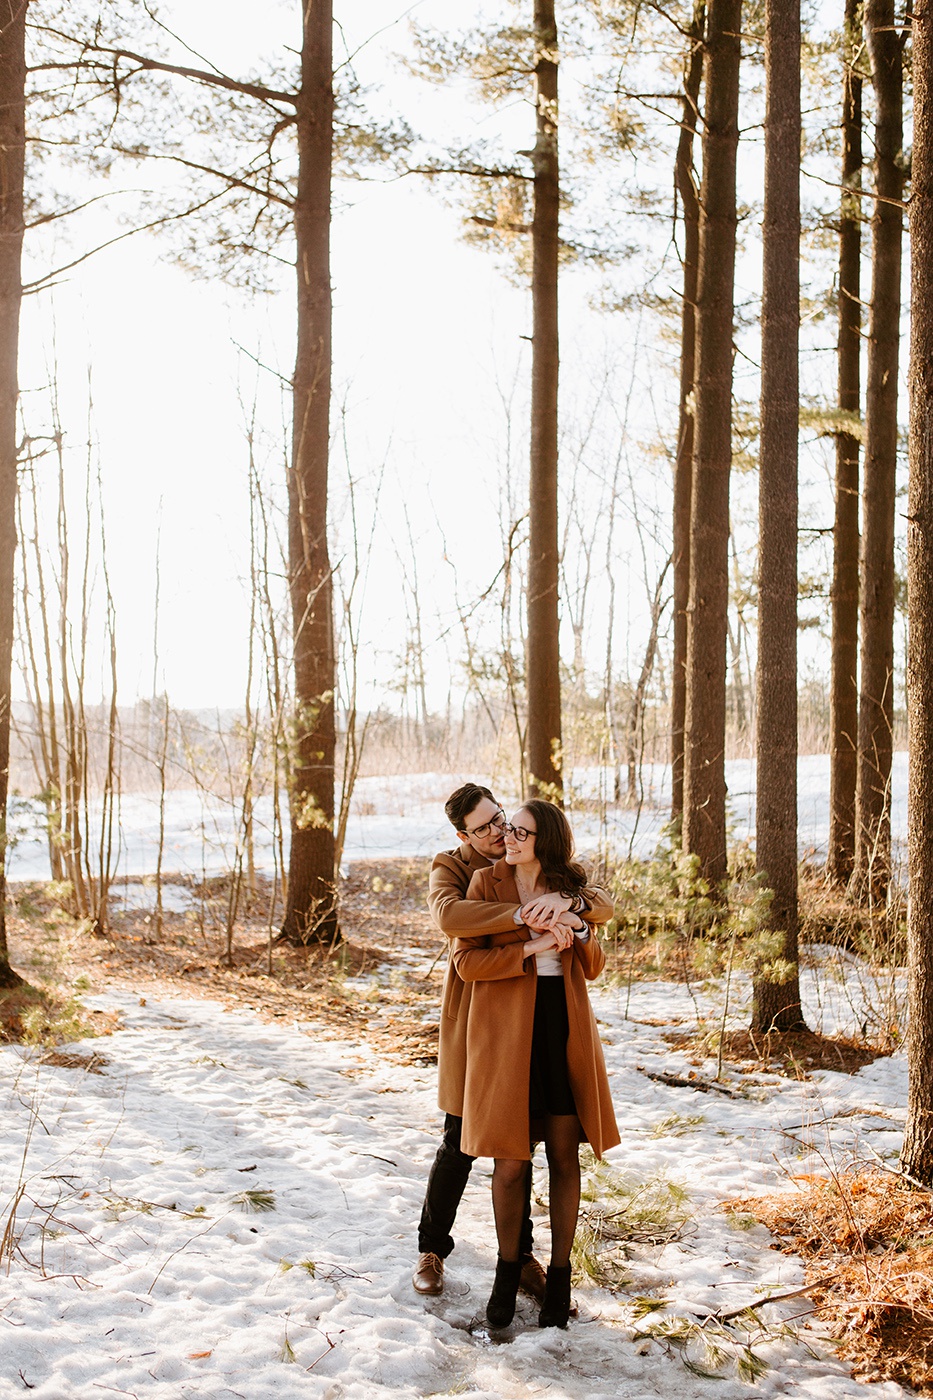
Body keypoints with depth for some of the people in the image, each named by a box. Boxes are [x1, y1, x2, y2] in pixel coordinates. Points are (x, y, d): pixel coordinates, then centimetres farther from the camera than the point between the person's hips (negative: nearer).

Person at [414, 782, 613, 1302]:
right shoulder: (450, 866, -6)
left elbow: (604, 905, -6)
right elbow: (448, 915, -28)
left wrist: (570, 903, -30)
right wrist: (524, 915, -37)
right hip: (474, 1020, -3)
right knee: (459, 1146, 5)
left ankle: (520, 1254, 27)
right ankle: (432, 1249, 24)